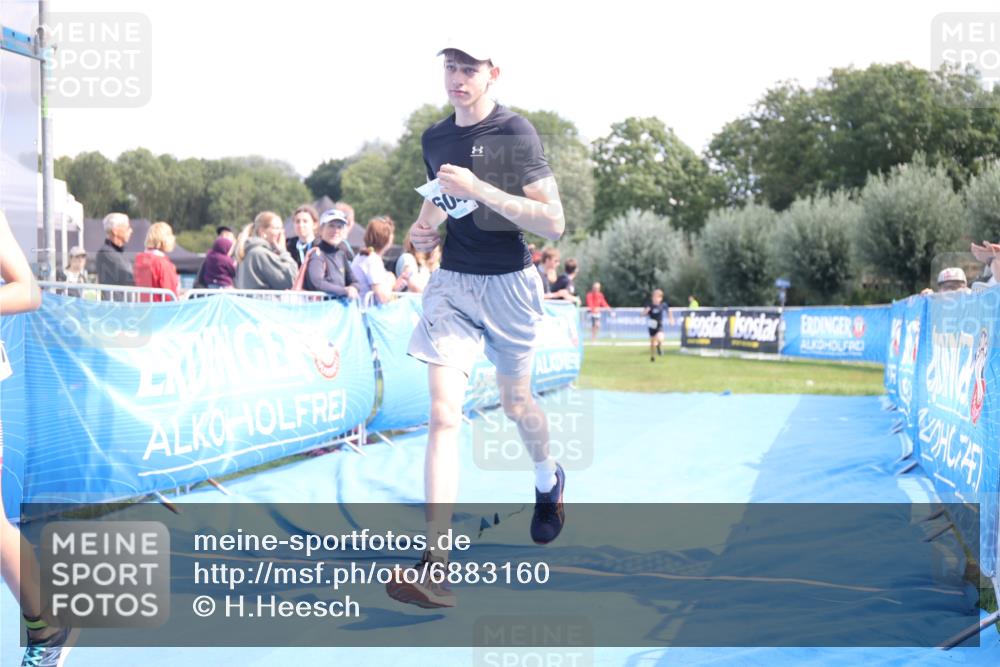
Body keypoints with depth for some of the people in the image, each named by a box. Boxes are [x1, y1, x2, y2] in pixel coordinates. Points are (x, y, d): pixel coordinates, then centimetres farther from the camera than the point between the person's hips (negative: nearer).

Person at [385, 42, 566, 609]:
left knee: (515, 403, 15)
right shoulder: (435, 139, 5)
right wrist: (425, 228, 3)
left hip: (509, 284, -3)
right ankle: (436, 567, -18)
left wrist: (479, 189, -26)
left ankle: (549, 480, 51)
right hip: (451, 283, 3)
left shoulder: (516, 132, -12)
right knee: (444, 414, -11)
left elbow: (553, 223, -19)